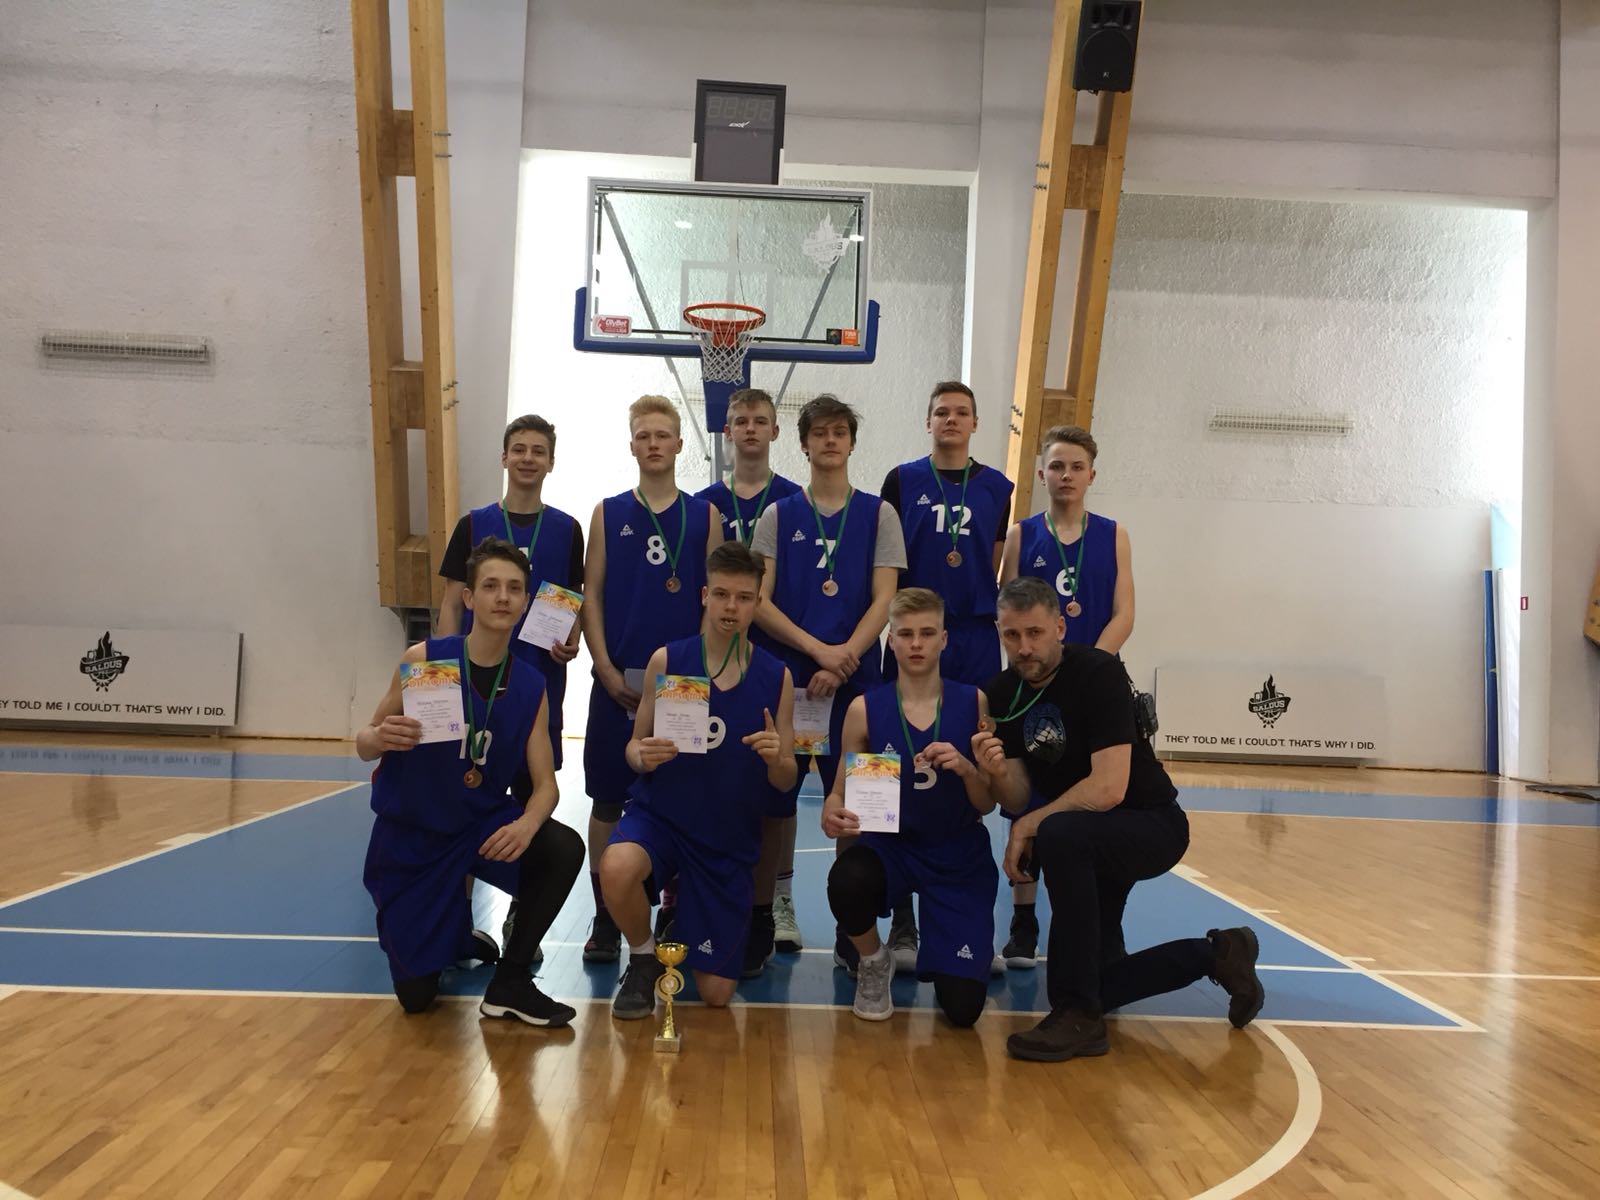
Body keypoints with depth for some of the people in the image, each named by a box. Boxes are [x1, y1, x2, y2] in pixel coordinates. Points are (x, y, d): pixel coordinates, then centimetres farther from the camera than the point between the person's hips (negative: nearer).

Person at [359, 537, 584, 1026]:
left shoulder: (531, 688, -7)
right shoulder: (424, 659, -16)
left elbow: (545, 784, -8)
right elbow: (365, 746, -9)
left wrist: (527, 825, -31)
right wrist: (382, 737, -34)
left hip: (483, 826, 2)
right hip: (410, 838, -2)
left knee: (564, 849, -28)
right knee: (416, 996, 0)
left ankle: (511, 982, -8)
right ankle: (456, 934, 37)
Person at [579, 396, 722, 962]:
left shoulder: (705, 515, 5)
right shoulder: (608, 513, 5)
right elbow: (591, 596, 3)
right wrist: (607, 670, -7)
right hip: (618, 681, 0)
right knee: (607, 799, 4)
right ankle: (605, 918, 16)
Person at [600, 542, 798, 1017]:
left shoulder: (777, 677, -4)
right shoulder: (666, 660, -7)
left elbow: (786, 780, 0)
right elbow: (635, 745, 1)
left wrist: (776, 759, -23)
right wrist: (642, 756, -23)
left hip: (730, 836, 2)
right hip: (660, 813, -1)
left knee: (716, 994, 3)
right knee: (616, 868, -38)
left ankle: (682, 911, 38)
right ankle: (643, 960, -3)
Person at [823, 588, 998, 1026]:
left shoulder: (975, 703, -5)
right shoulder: (865, 709, -5)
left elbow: (988, 804, -2)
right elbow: (841, 791, 1)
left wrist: (966, 768, -23)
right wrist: (832, 814, -23)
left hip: (961, 856, 0)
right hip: (891, 844, 0)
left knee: (963, 1007, -9)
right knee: (845, 881, -37)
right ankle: (873, 962, 0)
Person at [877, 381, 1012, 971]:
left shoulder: (996, 487, 11)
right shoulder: (903, 481, 6)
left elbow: (1000, 567, 12)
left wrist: (997, 618, 2)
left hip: (976, 644, 2)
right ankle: (902, 925, 8)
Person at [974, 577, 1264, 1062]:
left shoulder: (1098, 674, -23)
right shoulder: (1002, 693, -5)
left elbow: (1108, 788, -31)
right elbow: (1020, 800, -7)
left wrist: (1029, 826, -24)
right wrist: (998, 774, -29)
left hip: (1153, 826, -7)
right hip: (1085, 841, 7)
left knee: (1060, 835, -38)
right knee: (1095, 981, 7)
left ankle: (1078, 1015, -27)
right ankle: (1215, 955, 29)